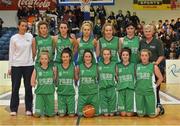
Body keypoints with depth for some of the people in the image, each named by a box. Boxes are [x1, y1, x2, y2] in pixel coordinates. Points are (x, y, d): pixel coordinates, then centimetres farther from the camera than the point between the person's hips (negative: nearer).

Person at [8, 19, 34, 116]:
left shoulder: (30, 36, 4)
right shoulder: (14, 38, -1)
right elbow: (11, 53, 2)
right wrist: (10, 67, -1)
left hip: (28, 65, 2)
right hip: (16, 65, -1)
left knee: (28, 87, 6)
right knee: (15, 87, 3)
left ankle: (29, 109, 15)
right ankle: (13, 109, 12)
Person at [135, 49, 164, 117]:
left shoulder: (154, 66, -1)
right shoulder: (137, 66, 5)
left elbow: (160, 78, 5)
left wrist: (155, 86, 2)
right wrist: (138, 86, 3)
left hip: (150, 92, -2)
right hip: (139, 92, 2)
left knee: (152, 115, 1)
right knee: (140, 114, 4)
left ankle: (159, 109, 31)